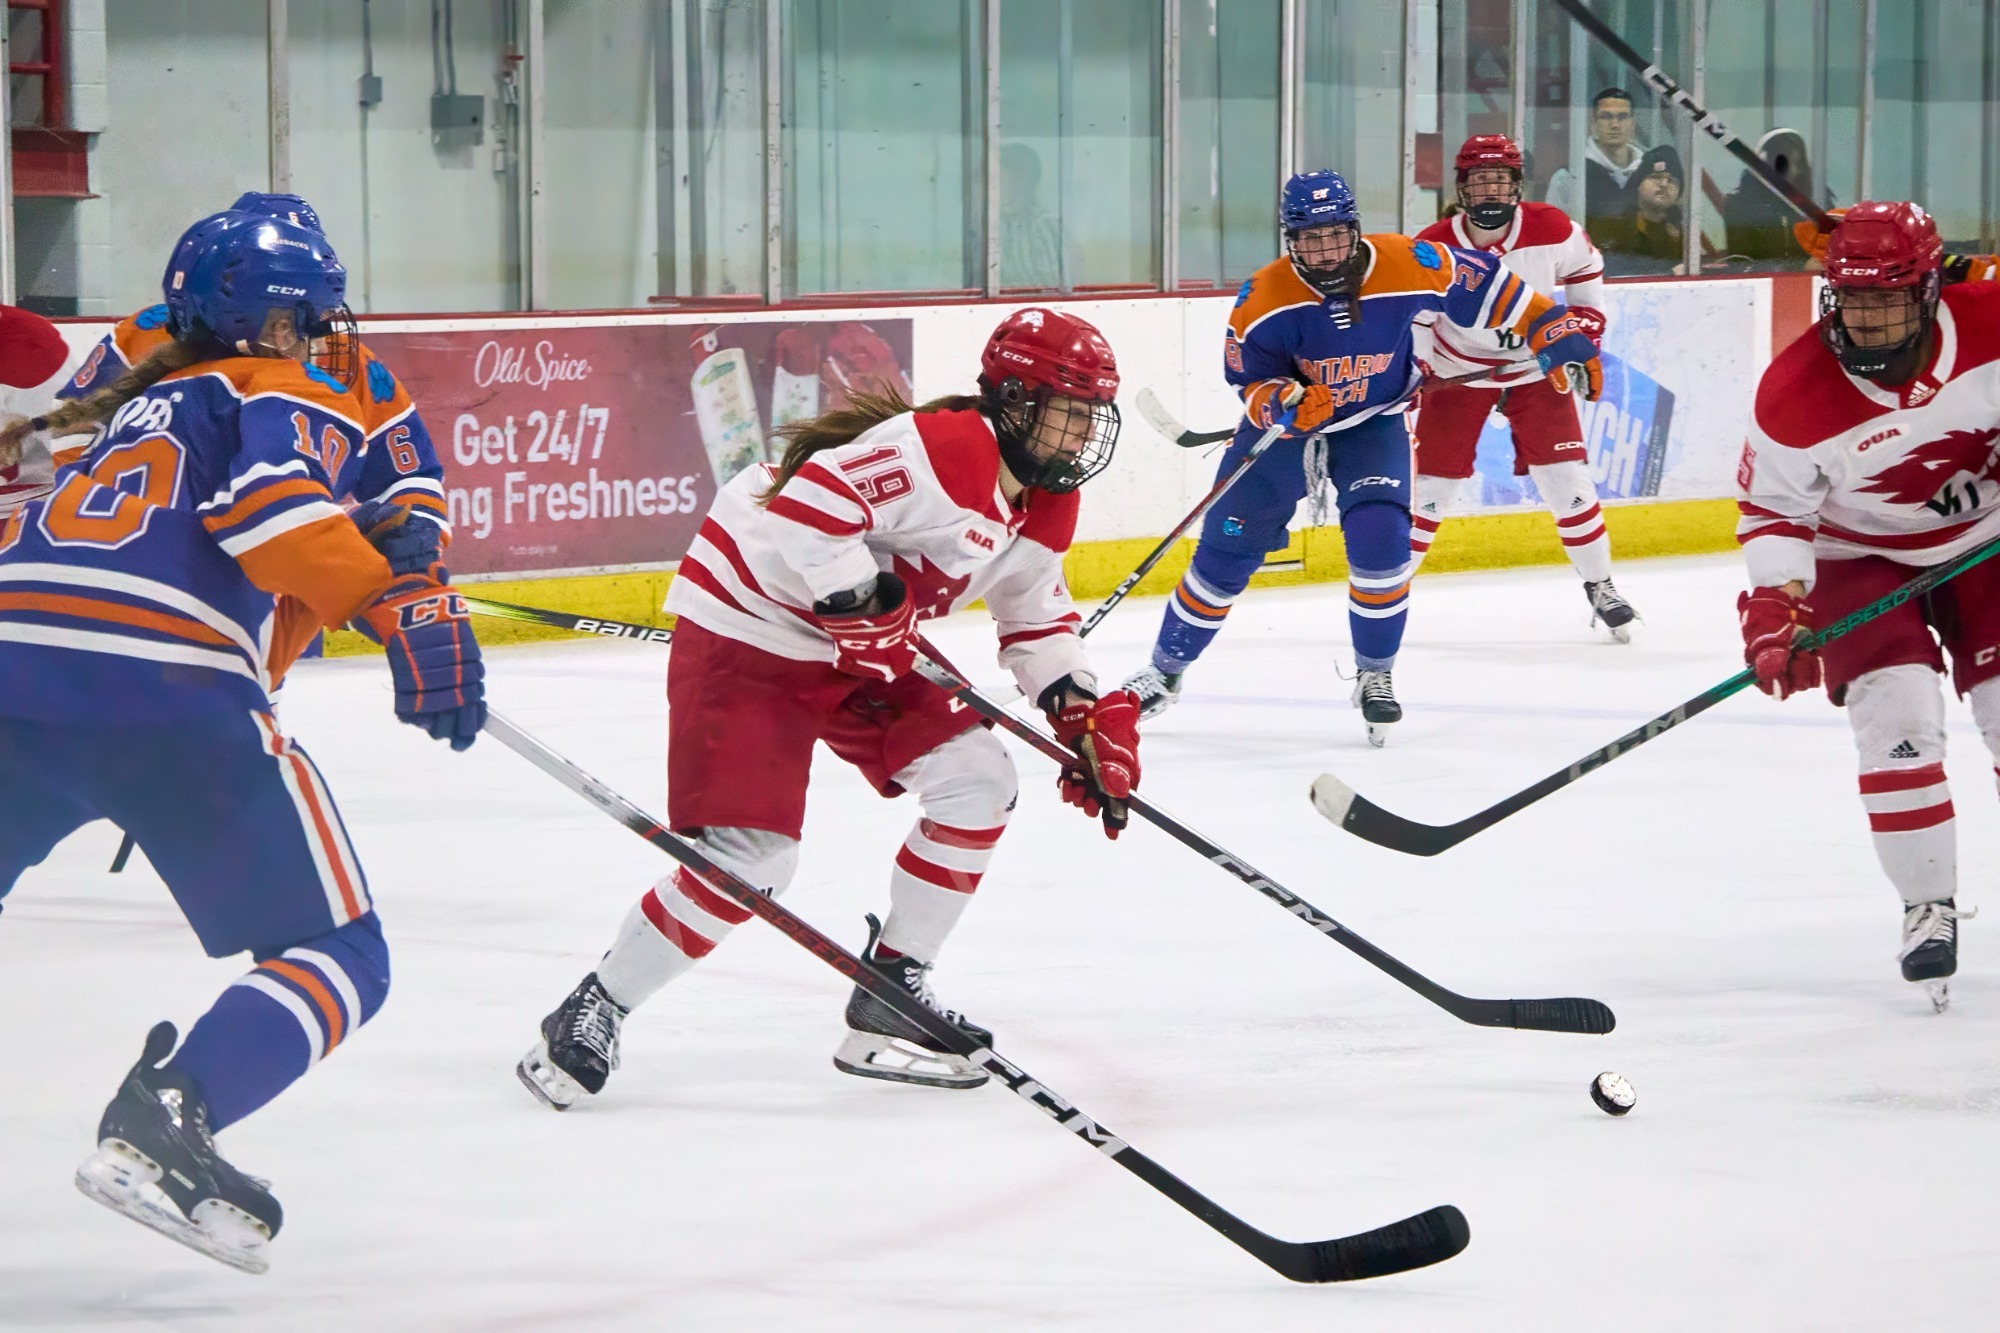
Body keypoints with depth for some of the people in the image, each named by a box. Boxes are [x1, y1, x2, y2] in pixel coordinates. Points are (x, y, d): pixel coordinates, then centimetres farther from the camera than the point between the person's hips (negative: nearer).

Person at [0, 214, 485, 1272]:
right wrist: (403, 610, -16)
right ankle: (161, 1126, -19)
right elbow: (269, 500, -9)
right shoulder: (294, 400, 13)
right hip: (168, 695, -6)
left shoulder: (138, 407, 34)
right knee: (339, 961, 2)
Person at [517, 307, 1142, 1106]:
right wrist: (862, 606, -30)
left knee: (977, 781, 1)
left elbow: (1037, 620, 17)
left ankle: (892, 995, 12)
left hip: (856, 651, 10)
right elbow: (809, 502, -34)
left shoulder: (1046, 505, 5)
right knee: (753, 853, -17)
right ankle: (593, 1015, -2)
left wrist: (1085, 715, 4)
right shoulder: (937, 449, -26)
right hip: (744, 632, -10)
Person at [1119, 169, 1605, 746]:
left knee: (1380, 540, -22)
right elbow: (1252, 382, -18)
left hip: (1374, 424, 0)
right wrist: (1286, 404, -40)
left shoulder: (1408, 266, -24)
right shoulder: (1263, 299, -24)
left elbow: (1485, 287, -11)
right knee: (1225, 553, 3)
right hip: (1284, 428, 0)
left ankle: (1374, 674, -1)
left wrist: (1558, 336, -9)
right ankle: (1165, 669, 22)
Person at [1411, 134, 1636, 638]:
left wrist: (1587, 324, 1)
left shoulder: (1552, 229, -15)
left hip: (1536, 368, 1)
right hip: (1457, 371, -1)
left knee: (1566, 478, -7)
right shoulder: (1433, 248, -18)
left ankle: (1600, 586, 9)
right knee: (1433, 481, -1)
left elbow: (1585, 269, 7)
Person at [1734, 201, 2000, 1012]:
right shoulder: (1794, 394, -24)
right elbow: (1772, 509, -15)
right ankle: (1929, 909, -5)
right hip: (1862, 560, -2)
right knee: (1895, 718, -18)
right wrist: (1775, 604, -27)